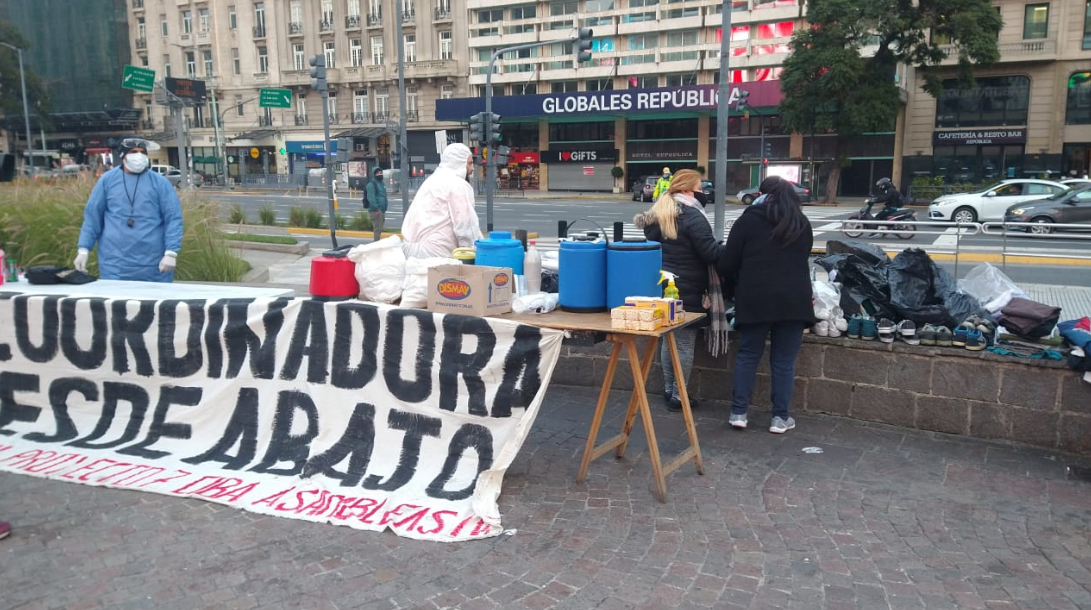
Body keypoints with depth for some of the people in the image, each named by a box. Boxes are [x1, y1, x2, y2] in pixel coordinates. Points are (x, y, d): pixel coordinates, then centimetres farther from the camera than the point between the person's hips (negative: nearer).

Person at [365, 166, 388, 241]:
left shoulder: (382, 183, 18)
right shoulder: (371, 184, -12)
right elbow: (371, 198, -21)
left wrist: (384, 209, 22)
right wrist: (376, 208, -28)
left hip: (382, 210, 9)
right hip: (376, 211, -9)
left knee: (380, 229, 16)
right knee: (377, 229, -11)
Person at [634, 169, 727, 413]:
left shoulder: (656, 214, 10)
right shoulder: (693, 216, -17)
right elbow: (711, 253, -18)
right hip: (687, 290, -8)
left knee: (669, 338, 17)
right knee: (685, 342, 1)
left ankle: (668, 390, 25)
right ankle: (677, 396, 7)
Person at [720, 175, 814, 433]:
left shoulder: (748, 219, 1)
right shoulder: (802, 224, 12)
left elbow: (728, 264, 0)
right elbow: (802, 261, 19)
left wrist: (739, 288, 16)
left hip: (755, 297, -2)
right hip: (793, 298, 2)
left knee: (747, 355, 10)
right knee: (784, 360, 7)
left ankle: (738, 412, 11)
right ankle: (781, 417, 11)